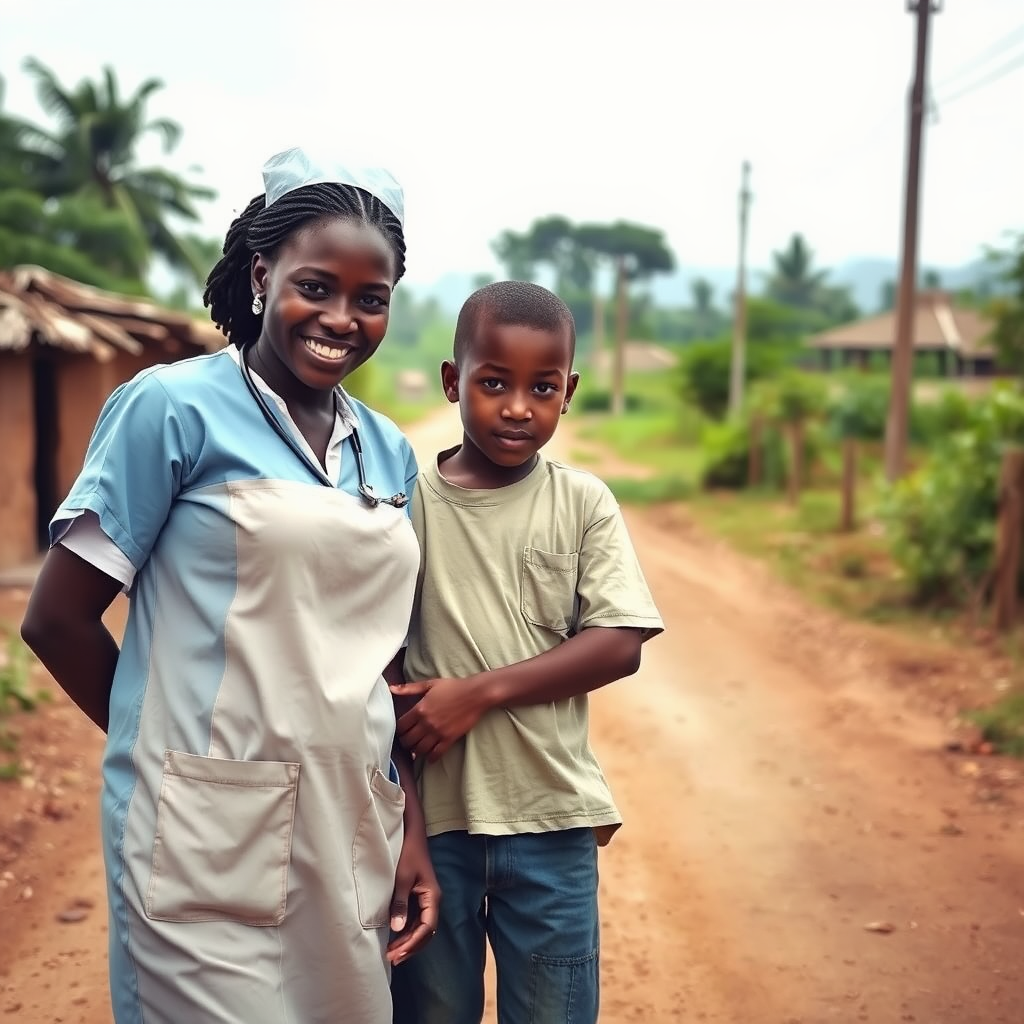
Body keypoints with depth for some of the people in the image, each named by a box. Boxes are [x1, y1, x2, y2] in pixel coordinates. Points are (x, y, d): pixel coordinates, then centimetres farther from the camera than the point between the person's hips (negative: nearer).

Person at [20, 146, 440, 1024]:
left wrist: (413, 831, 6)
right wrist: (182, 745, 1)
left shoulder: (389, 452, 9)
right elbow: (58, 620, -5)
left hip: (354, 844, 6)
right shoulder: (174, 407, -7)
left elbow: (382, 660, 13)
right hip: (212, 852, -5)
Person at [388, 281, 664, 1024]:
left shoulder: (584, 503, -1)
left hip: (551, 820, 1)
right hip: (431, 815, 0)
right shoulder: (411, 501, -4)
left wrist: (479, 692, -16)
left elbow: (619, 646, -7)